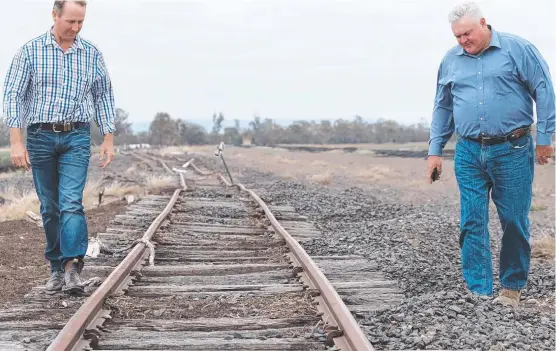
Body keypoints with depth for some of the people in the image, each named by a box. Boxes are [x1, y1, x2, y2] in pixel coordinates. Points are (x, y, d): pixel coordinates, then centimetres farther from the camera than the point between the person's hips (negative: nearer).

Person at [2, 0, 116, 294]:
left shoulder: (92, 54, 4)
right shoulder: (30, 51, -1)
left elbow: (103, 97, 10)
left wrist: (108, 139, 4)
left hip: (76, 137, 0)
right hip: (40, 137, 0)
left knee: (71, 202, -13)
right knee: (49, 207, 7)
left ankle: (72, 269, -17)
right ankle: (57, 268, 19)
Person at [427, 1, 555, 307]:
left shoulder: (517, 49, -2)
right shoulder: (450, 60, 10)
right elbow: (442, 108, 17)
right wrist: (434, 150, 13)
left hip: (512, 151, -3)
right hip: (469, 153, 3)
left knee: (514, 222, 3)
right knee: (472, 223, -1)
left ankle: (512, 288, 20)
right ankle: (479, 292, 5)